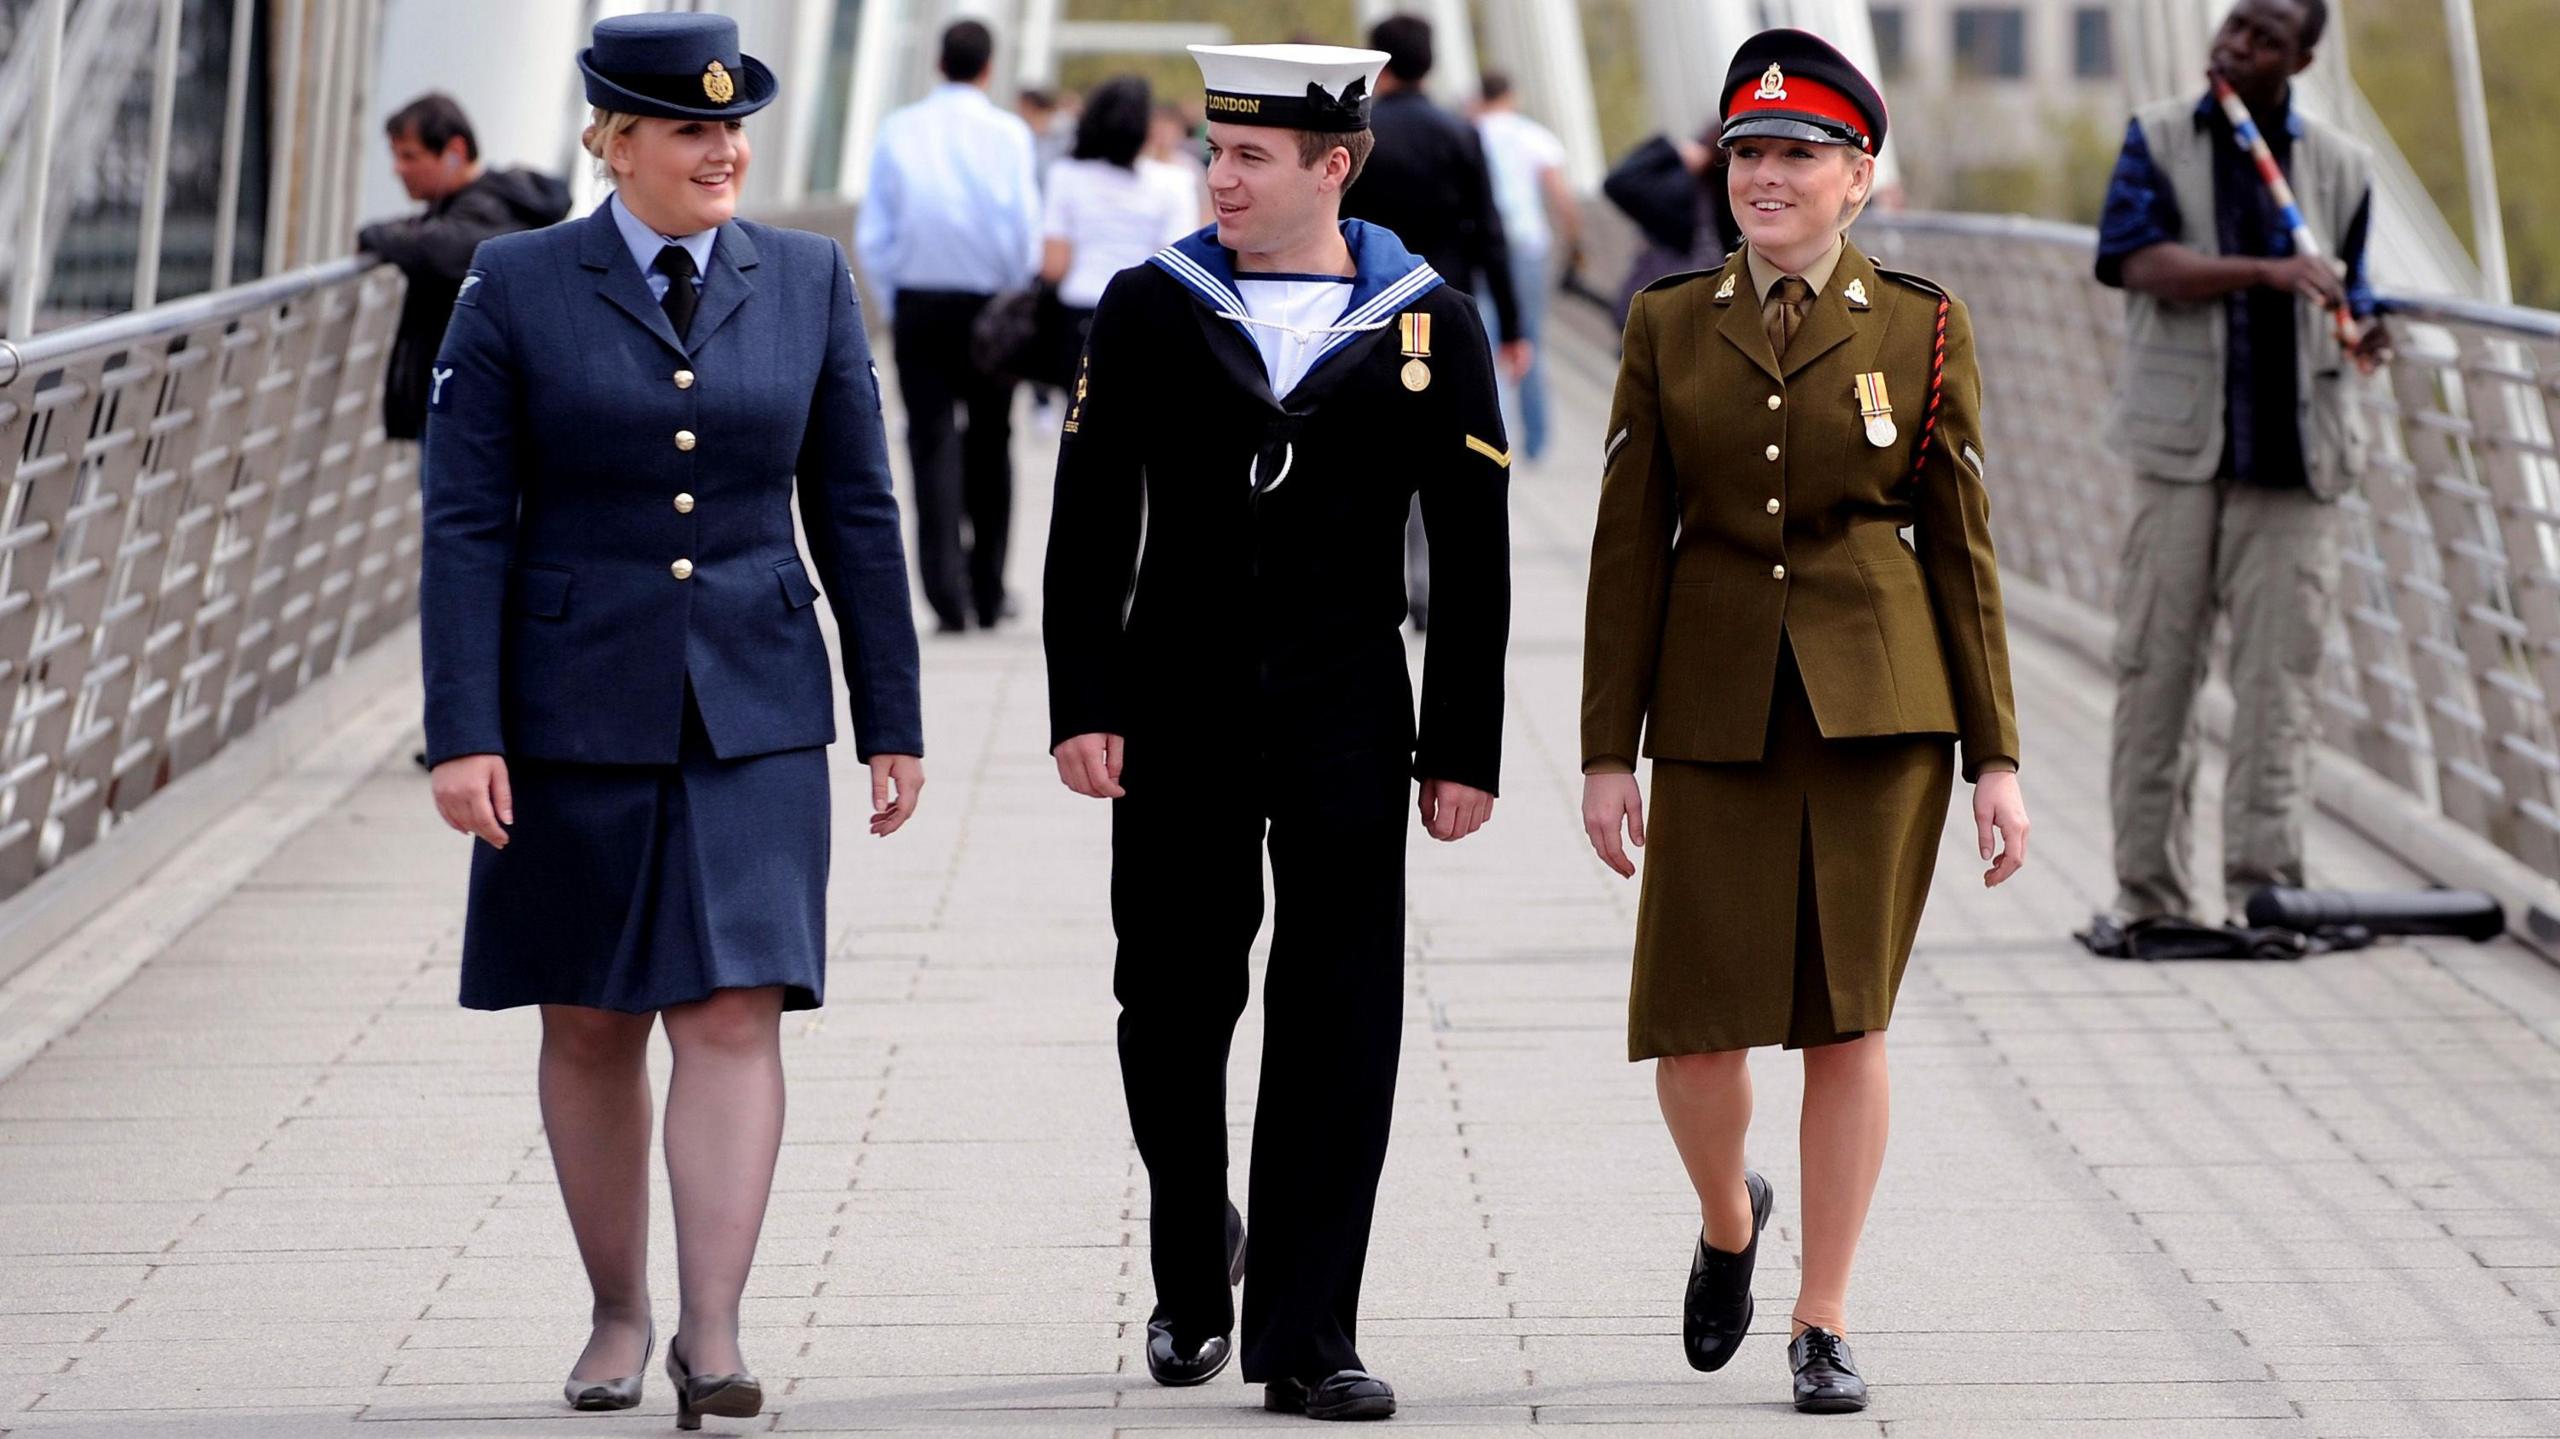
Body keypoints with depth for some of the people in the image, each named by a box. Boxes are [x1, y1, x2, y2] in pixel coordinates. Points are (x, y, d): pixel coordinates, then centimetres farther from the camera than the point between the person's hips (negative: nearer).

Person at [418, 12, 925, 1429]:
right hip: (575, 711, -1)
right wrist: (463, 734, -12)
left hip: (754, 712, 1)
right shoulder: (516, 289, -3)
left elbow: (855, 510, 7)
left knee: (735, 1015, -10)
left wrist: (891, 717, 6)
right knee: (589, 1028, 8)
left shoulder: (806, 281, 4)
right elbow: (465, 525, -5)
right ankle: (617, 1315, 23)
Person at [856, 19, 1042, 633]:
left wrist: (892, 303, 11)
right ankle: (989, 594, 19)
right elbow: (1025, 229, -10)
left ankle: (948, 597, -10)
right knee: (989, 447, 13)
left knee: (932, 445, 1)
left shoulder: (899, 130, 0)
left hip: (917, 303, 1)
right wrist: (1019, 300, 4)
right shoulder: (1006, 133, -7)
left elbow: (873, 235, 1)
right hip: (987, 302, -1)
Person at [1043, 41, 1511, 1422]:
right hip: (1178, 722, 1)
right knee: (1174, 1017, 8)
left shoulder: (1430, 326, 1)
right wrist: (1083, 710, -5)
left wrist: (1464, 752, 0)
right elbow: (1089, 528, 2)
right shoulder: (1150, 309, 2)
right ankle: (1194, 1282, 31)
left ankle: (1306, 1340, 1)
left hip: (1346, 727, -1)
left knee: (1338, 1032, -3)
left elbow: (1473, 561, 2)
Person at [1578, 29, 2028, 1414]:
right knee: (1694, 1026, -3)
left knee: (1848, 1015, 0)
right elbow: (1628, 547, 4)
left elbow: (1962, 547, 3)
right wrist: (1605, 751, 0)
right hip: (1718, 712, 1)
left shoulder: (1922, 329, 2)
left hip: (1879, 707, -1)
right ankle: (1728, 1221, 29)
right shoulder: (1667, 326, 4)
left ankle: (1824, 1322, 11)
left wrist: (1995, 756, 0)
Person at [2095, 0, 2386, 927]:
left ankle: (2265, 886, -1)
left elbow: (2343, 305, 18)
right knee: (2157, 668, 0)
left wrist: (2364, 339, -6)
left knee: (2279, 674, -3)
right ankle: (2151, 894, 6)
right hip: (2183, 441, -1)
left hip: (2293, 451, 1)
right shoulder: (2159, 140, 6)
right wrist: (2265, 272, -22)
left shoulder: (2340, 167, 12)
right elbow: (2139, 262, -10)